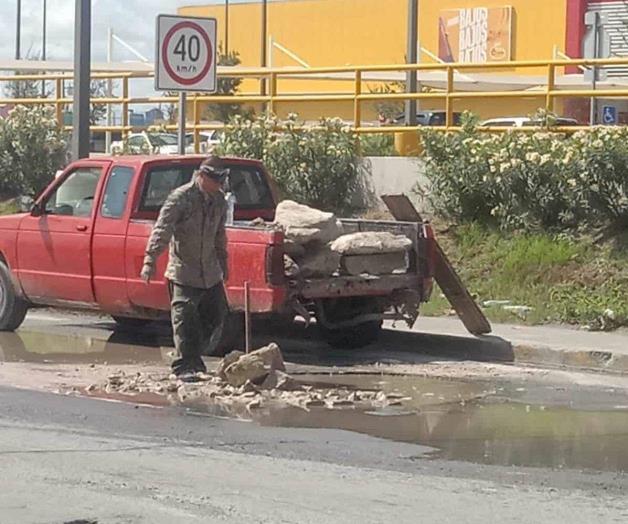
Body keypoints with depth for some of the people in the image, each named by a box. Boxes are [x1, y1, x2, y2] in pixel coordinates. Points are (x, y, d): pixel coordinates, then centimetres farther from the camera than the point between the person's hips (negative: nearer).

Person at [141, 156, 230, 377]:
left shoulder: (219, 200, 7)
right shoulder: (180, 198, -15)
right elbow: (162, 230, -21)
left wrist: (223, 263, 26)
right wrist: (150, 260, -30)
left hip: (211, 273, 7)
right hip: (183, 273, -7)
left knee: (215, 314, 12)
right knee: (184, 319, -9)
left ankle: (193, 357, 27)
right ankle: (185, 365, -3)